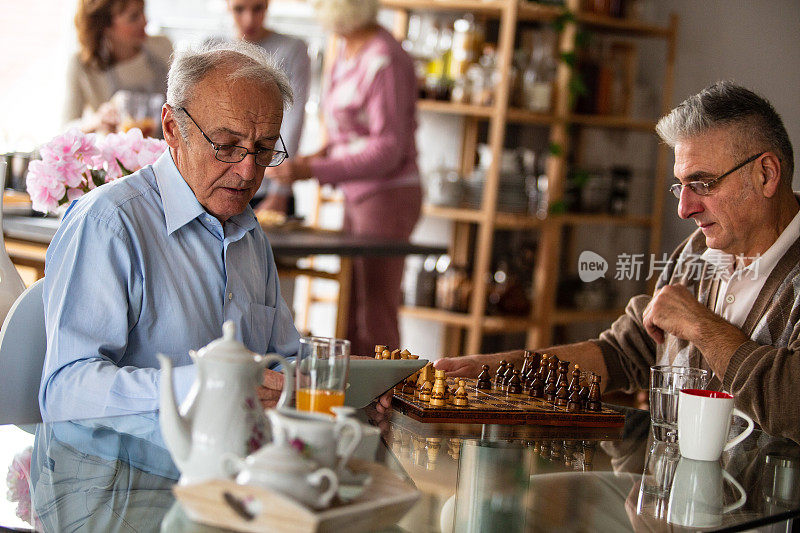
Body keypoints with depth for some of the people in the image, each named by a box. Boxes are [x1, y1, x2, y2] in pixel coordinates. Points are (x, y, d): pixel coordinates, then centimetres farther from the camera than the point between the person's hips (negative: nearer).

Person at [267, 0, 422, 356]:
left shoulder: (384, 61, -18)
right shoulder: (347, 50, 11)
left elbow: (388, 149, -20)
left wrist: (311, 171, -24)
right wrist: (324, 154, 6)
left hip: (387, 197, -9)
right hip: (357, 196, 9)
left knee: (375, 321, -6)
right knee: (351, 317, 9)